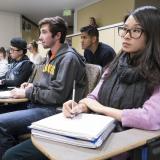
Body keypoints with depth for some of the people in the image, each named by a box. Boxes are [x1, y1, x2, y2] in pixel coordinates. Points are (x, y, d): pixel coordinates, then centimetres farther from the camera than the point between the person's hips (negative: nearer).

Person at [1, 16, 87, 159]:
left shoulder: (68, 58, -14)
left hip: (53, 111, -9)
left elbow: (57, 96, -20)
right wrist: (33, 86, 7)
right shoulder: (51, 55, 16)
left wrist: (27, 93, -11)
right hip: (38, 105, 9)